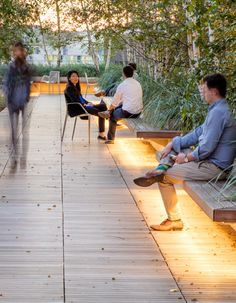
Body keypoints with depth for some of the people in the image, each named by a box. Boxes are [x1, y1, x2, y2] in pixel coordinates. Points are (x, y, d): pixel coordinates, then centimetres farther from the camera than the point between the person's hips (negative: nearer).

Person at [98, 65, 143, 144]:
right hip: (138, 112, 6)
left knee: (112, 116, 21)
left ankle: (110, 139, 26)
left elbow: (115, 101, 2)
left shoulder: (122, 85, -9)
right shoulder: (138, 84, 10)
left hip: (127, 112, -6)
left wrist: (109, 110, 19)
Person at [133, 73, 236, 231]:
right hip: (210, 160, 10)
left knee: (165, 177, -6)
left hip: (214, 167, -10)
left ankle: (174, 220, 2)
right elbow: (199, 133, 15)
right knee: (173, 147, 17)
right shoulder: (218, 109, 12)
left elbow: (207, 147, -25)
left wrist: (187, 157, -10)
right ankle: (161, 169, -10)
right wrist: (173, 144, 7)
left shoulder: (218, 112, -22)